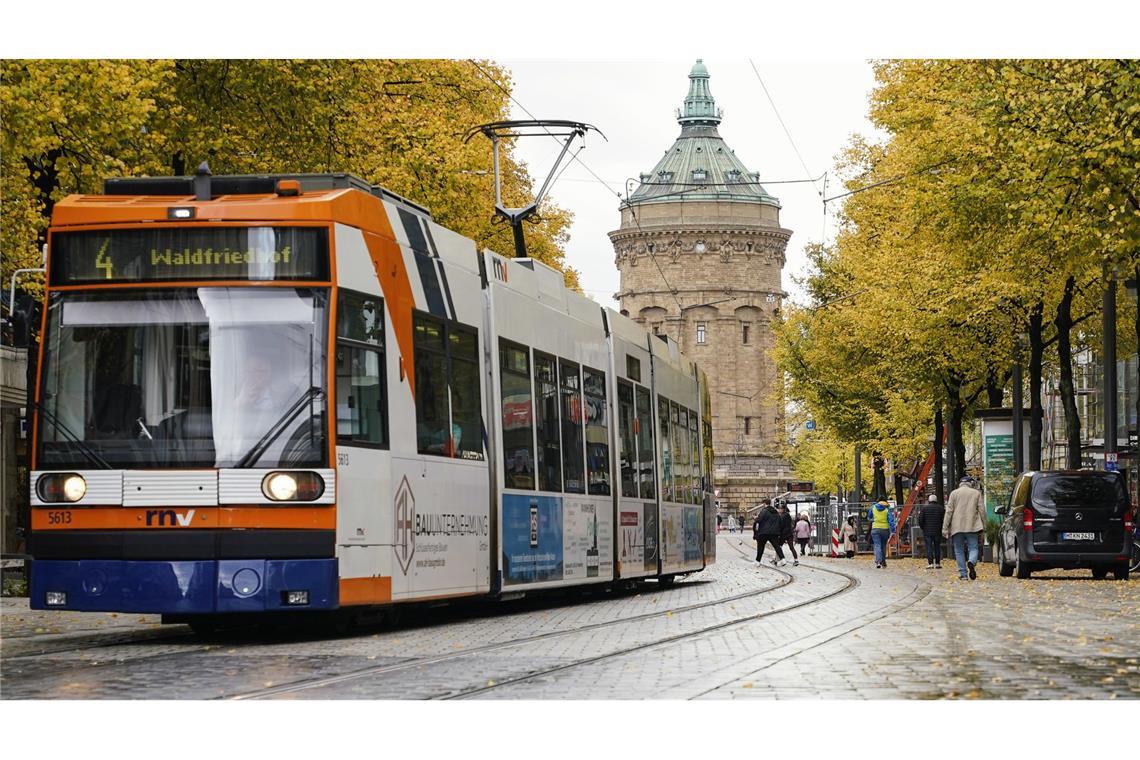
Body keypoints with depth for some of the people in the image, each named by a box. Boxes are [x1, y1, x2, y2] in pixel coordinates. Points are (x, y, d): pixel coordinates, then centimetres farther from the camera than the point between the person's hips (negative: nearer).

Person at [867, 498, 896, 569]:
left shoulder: (873, 507, 5)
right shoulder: (887, 509, -2)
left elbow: (869, 516, 20)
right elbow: (891, 520, -9)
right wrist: (893, 530, -9)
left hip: (875, 529, 0)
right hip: (885, 529, 0)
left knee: (877, 545, -5)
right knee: (883, 546, 15)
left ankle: (878, 561, -24)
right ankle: (883, 562, 23)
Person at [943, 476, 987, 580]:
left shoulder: (954, 493, 5)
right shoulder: (976, 493, 8)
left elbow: (949, 511, 1)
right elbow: (982, 510, 6)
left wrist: (945, 528, 1)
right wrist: (984, 525, 12)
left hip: (957, 527, 0)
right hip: (972, 526, 0)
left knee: (959, 550, 6)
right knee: (973, 548, 3)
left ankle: (963, 574, 1)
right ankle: (971, 562, -29)